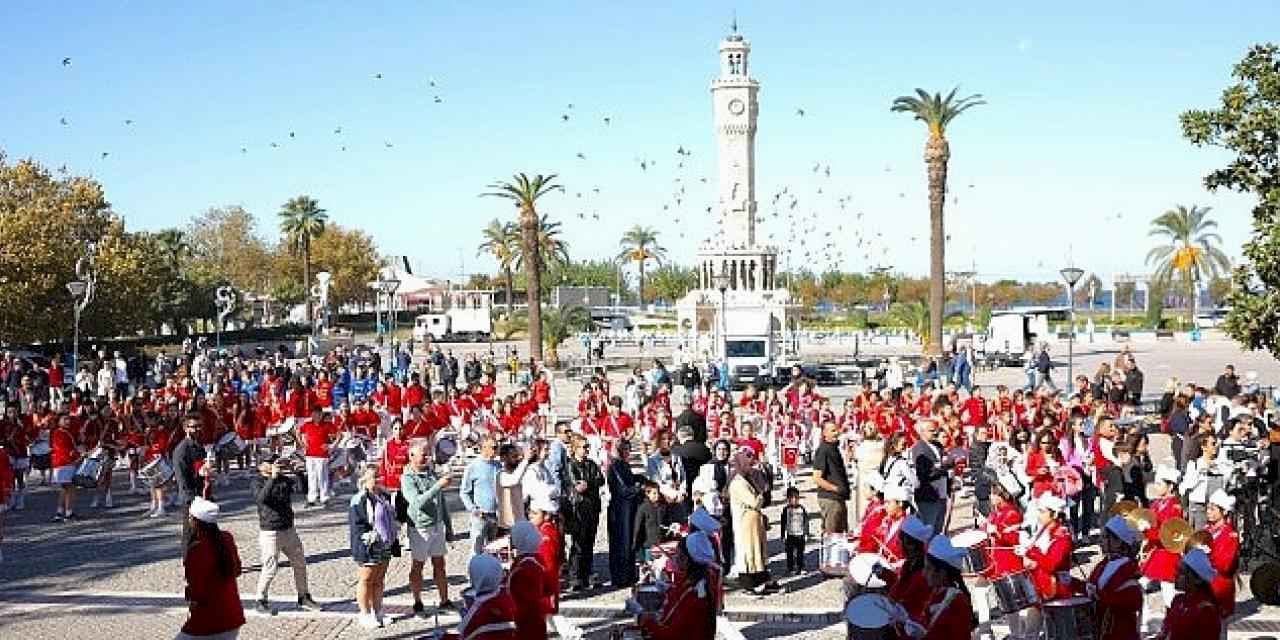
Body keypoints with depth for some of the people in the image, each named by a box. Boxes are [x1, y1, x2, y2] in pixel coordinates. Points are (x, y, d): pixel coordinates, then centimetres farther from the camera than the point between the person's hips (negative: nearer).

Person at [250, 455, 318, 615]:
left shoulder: (284, 479, 10)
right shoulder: (256, 482, -8)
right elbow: (261, 498, -27)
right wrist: (272, 478, -31)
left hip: (289, 529, 6)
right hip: (269, 531, -6)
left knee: (300, 563, 12)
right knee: (271, 567, -5)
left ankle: (303, 597, 26)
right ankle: (261, 601, 13)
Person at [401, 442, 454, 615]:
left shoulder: (432, 472, 7)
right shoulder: (407, 478, -13)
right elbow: (417, 502, -27)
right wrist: (438, 485, -32)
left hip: (437, 525, 6)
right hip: (420, 528, -6)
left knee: (439, 564, 11)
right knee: (417, 565, 8)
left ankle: (444, 601, 18)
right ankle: (417, 603, 19)